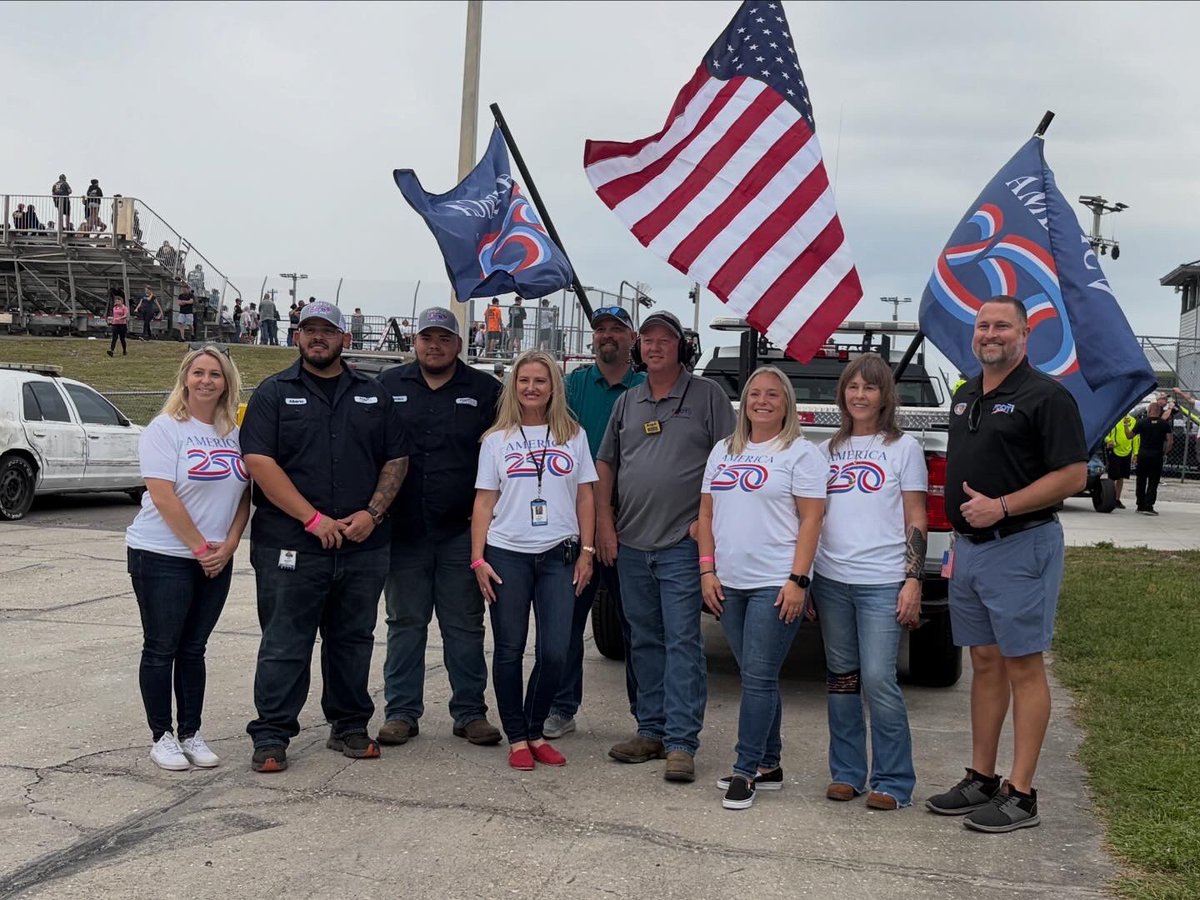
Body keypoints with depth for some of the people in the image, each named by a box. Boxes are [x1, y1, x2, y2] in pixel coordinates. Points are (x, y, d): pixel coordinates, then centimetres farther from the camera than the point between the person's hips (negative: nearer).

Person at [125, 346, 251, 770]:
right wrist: (200, 547, -14)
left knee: (193, 649, 11)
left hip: (216, 560, 5)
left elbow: (244, 495, 9)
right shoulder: (165, 429, -9)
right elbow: (164, 498, -15)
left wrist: (228, 546, -4)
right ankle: (161, 736, 12)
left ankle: (190, 734, 18)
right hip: (161, 556, -5)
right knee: (161, 649, 3)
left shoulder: (235, 434, 8)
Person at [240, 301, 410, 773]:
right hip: (290, 547, -3)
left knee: (353, 641, 12)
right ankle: (271, 737, 8)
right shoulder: (274, 393, 2)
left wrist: (372, 513, -6)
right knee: (285, 645, 0)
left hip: (363, 547, 3)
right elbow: (259, 461, -8)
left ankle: (350, 726, 24)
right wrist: (314, 519, -15)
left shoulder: (374, 395, 13)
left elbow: (397, 460, 11)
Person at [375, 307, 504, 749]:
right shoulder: (390, 385, 8)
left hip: (462, 531, -1)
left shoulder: (485, 391, 6)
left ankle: (470, 712, 14)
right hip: (403, 530, 1)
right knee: (405, 624, 8)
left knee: (465, 626, 5)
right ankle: (401, 712, 15)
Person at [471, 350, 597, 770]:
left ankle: (535, 732, 15)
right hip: (507, 554, 0)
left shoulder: (573, 436, 9)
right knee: (509, 650, 3)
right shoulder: (497, 440, 7)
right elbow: (484, 502, 5)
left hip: (558, 555, 1)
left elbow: (585, 498, 10)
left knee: (555, 652, -4)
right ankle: (516, 738, 14)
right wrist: (478, 558, -3)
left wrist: (586, 552, 3)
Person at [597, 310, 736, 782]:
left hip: (682, 544, -5)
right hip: (631, 543, 5)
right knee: (644, 641, 12)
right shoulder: (627, 401, 14)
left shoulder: (707, 396, 0)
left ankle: (681, 743, -3)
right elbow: (605, 465, 16)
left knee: (682, 641, -6)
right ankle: (651, 731, 21)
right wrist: (604, 524, 8)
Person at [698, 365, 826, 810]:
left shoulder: (800, 453, -2)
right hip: (730, 584, 6)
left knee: (758, 677, -6)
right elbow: (707, 514, 16)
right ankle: (768, 766, 20)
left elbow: (811, 520, -8)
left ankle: (746, 770, 1)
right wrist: (707, 570, 6)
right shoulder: (723, 452, 15)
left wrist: (797, 580, -15)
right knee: (757, 678, 12)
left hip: (776, 585, -6)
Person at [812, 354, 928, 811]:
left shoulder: (904, 447, 3)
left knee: (878, 680, -8)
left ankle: (893, 781, 3)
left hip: (882, 582, -4)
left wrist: (913, 581, -8)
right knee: (841, 678, 9)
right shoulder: (829, 449, 14)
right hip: (831, 579, 4)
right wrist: (803, 581, 12)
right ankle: (846, 773, 19)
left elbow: (916, 521, 1)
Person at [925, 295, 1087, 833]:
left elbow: (1073, 476, -15)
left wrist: (1002, 507, -21)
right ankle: (981, 780, 21)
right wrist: (959, 537, 16)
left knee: (1023, 667, -2)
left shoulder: (1045, 396, -10)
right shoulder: (965, 397, 14)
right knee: (984, 663, 13)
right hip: (969, 548, 8)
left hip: (1020, 546, -8)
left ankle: (1020, 794, 3)